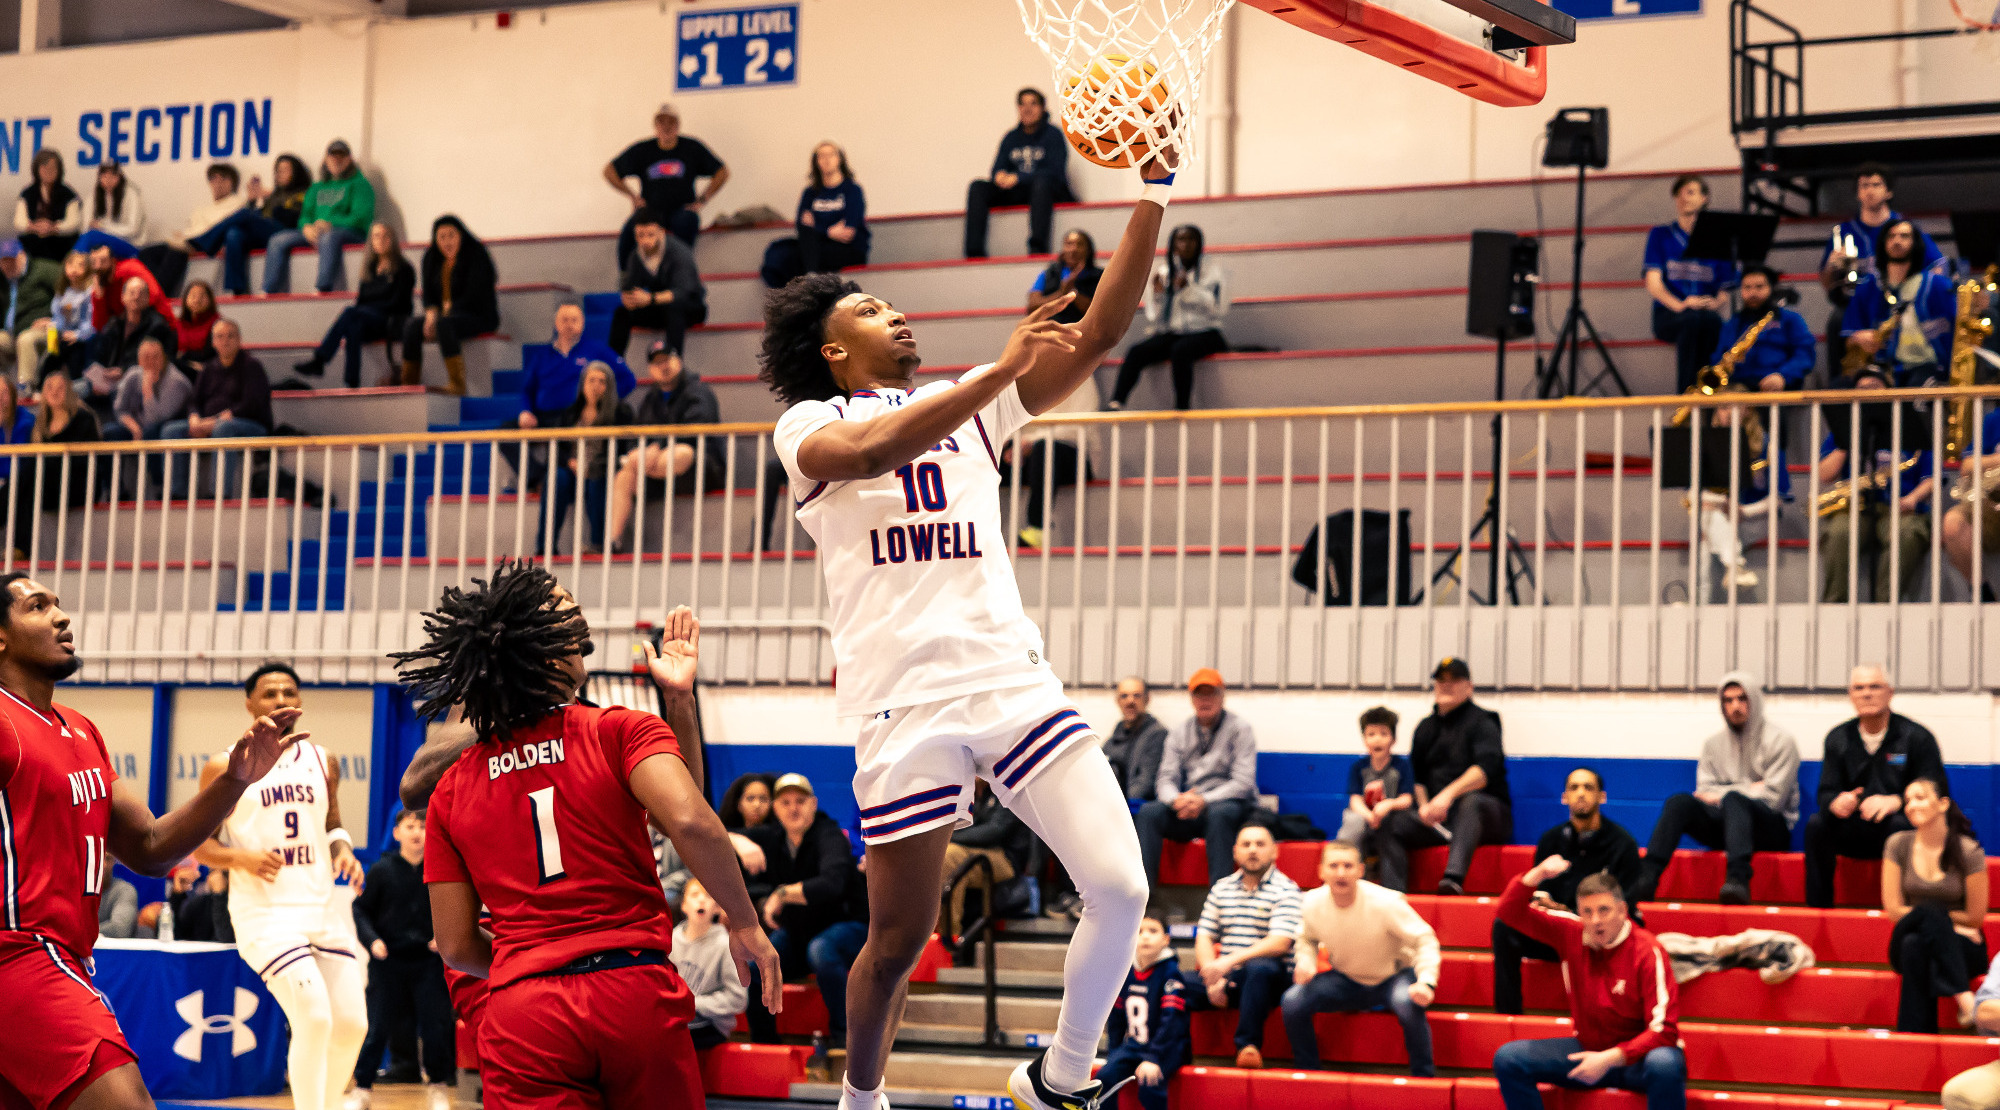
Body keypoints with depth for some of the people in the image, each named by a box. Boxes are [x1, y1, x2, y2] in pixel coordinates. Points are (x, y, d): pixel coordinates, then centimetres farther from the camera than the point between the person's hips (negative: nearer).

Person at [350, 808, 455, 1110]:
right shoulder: (382, 870, -4)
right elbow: (361, 909, 2)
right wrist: (371, 939, -11)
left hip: (427, 960, 1)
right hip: (388, 960, -1)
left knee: (435, 1026, -1)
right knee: (376, 1028, 0)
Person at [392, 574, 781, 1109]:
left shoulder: (450, 788, 11)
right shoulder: (622, 731, 0)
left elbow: (456, 947, 10)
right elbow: (689, 821, -16)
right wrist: (746, 923, -5)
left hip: (520, 1015, 2)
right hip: (637, 992, -2)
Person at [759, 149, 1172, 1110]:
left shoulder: (969, 406, 21)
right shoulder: (807, 426, 6)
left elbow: (1097, 336, 11)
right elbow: (875, 449, -19)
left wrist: (1151, 198, 1)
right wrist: (1003, 368, -23)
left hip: (1013, 679, 4)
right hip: (905, 700, -4)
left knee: (1120, 886, -10)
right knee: (899, 938, 0)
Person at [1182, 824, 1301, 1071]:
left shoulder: (1285, 890, 0)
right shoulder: (1221, 888, 16)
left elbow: (1280, 943, -14)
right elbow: (1204, 938, 10)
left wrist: (1231, 960, -24)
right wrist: (1212, 978, -9)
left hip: (1269, 977, -4)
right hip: (1224, 977, 4)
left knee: (1259, 968, -40)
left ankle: (1248, 1044, -32)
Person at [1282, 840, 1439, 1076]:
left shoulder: (1385, 902, -26)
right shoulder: (1312, 903, -14)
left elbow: (1425, 940, -20)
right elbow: (1307, 939, 9)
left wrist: (1426, 982, -36)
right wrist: (1305, 962, -14)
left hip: (1394, 977, -4)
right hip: (1346, 981, 4)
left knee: (1408, 1002, -40)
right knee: (1293, 1001, -20)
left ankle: (1423, 1075, -19)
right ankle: (1307, 1072, 2)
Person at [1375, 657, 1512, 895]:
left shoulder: (1481, 721, -1)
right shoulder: (1426, 727, 19)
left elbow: (1487, 767, -19)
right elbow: (1417, 776, 24)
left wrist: (1449, 794, -32)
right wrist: (1424, 807, 3)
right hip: (1439, 820, 6)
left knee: (1471, 801, -41)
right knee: (1387, 824, -17)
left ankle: (1454, 878, -62)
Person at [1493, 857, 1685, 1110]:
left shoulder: (1647, 952, -17)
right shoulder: (1571, 933, -1)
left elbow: (1664, 1030, -21)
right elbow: (1511, 912, 3)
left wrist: (1609, 1059, -29)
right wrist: (1538, 874, -16)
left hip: (1636, 1053, -5)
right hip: (1587, 1049, 5)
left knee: (1664, 1065, -41)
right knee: (1507, 1058, -13)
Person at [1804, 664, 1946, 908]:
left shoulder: (1917, 737, -1)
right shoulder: (1838, 739, 10)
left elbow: (1937, 792, -8)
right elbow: (1826, 793, 5)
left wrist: (1894, 801, -26)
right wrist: (1837, 802, -21)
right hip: (1854, 833, 3)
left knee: (1900, 823, -36)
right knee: (1816, 822, -25)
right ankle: (1817, 908, -24)